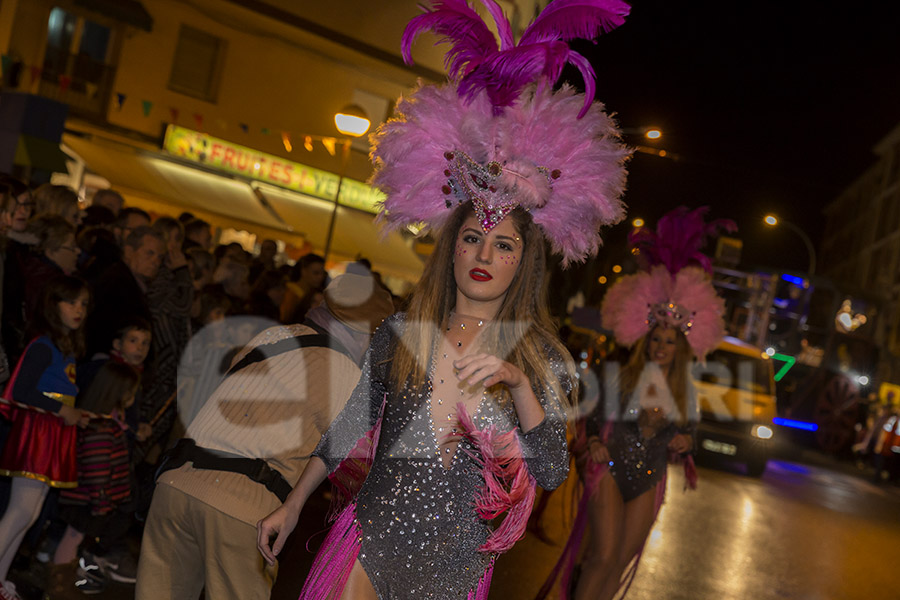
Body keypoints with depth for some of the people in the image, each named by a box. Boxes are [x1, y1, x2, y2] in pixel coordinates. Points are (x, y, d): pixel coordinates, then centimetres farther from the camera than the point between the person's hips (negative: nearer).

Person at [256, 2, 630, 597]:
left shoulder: (541, 356, -4)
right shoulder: (402, 332, -1)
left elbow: (553, 473, -11)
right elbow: (352, 424, 10)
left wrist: (518, 382, -25)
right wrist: (293, 504, 13)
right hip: (371, 539, 1)